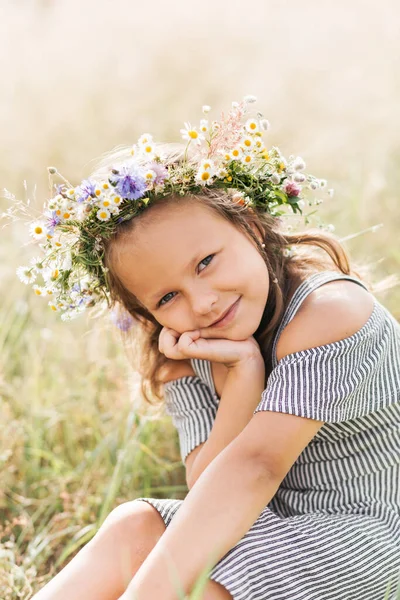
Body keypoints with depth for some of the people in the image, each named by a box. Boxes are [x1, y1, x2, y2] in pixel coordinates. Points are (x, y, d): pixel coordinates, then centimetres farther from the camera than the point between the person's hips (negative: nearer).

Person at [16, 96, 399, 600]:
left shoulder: (329, 311, -23)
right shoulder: (185, 360, -2)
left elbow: (253, 466, -32)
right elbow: (208, 497, -12)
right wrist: (244, 375, -24)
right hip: (265, 521, 6)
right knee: (133, 527, -16)